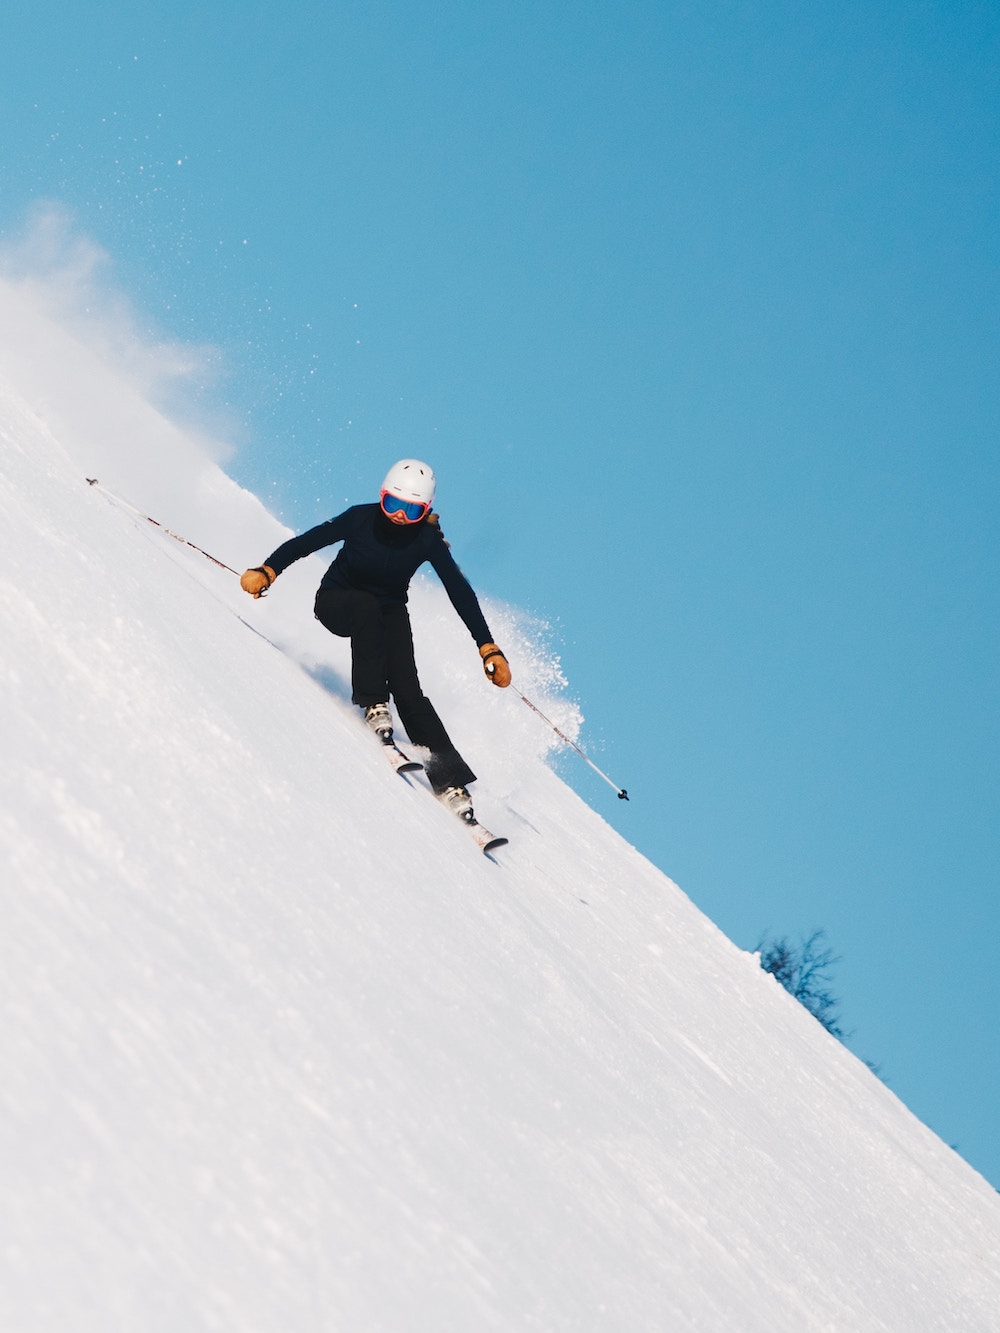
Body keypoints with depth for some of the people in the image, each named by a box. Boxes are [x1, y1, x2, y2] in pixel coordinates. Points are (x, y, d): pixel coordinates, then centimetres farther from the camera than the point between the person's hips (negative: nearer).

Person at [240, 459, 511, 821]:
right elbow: (306, 542, -21)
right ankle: (373, 705, -34)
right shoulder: (361, 519, -23)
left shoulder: (427, 540, -20)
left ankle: (450, 781, -25)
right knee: (367, 608, -39)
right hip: (337, 601, -1)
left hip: (389, 612, 1)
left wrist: (488, 650, -24)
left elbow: (461, 593, -18)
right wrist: (267, 572, -37)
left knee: (408, 689, -21)